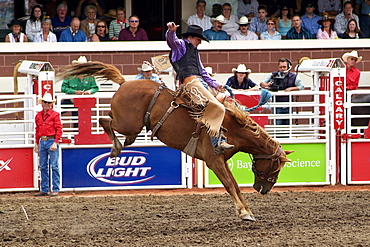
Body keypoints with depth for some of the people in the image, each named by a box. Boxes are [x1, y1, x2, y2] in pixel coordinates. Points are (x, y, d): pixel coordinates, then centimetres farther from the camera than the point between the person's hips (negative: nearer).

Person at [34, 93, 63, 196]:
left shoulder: (55, 115, -4)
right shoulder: (38, 116, 12)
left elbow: (59, 130, -7)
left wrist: (55, 143, -15)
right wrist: (36, 143, 14)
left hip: (52, 141, -6)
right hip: (42, 142, 6)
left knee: (54, 166, -5)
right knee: (43, 167, 8)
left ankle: (55, 189, -1)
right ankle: (44, 190, 13)